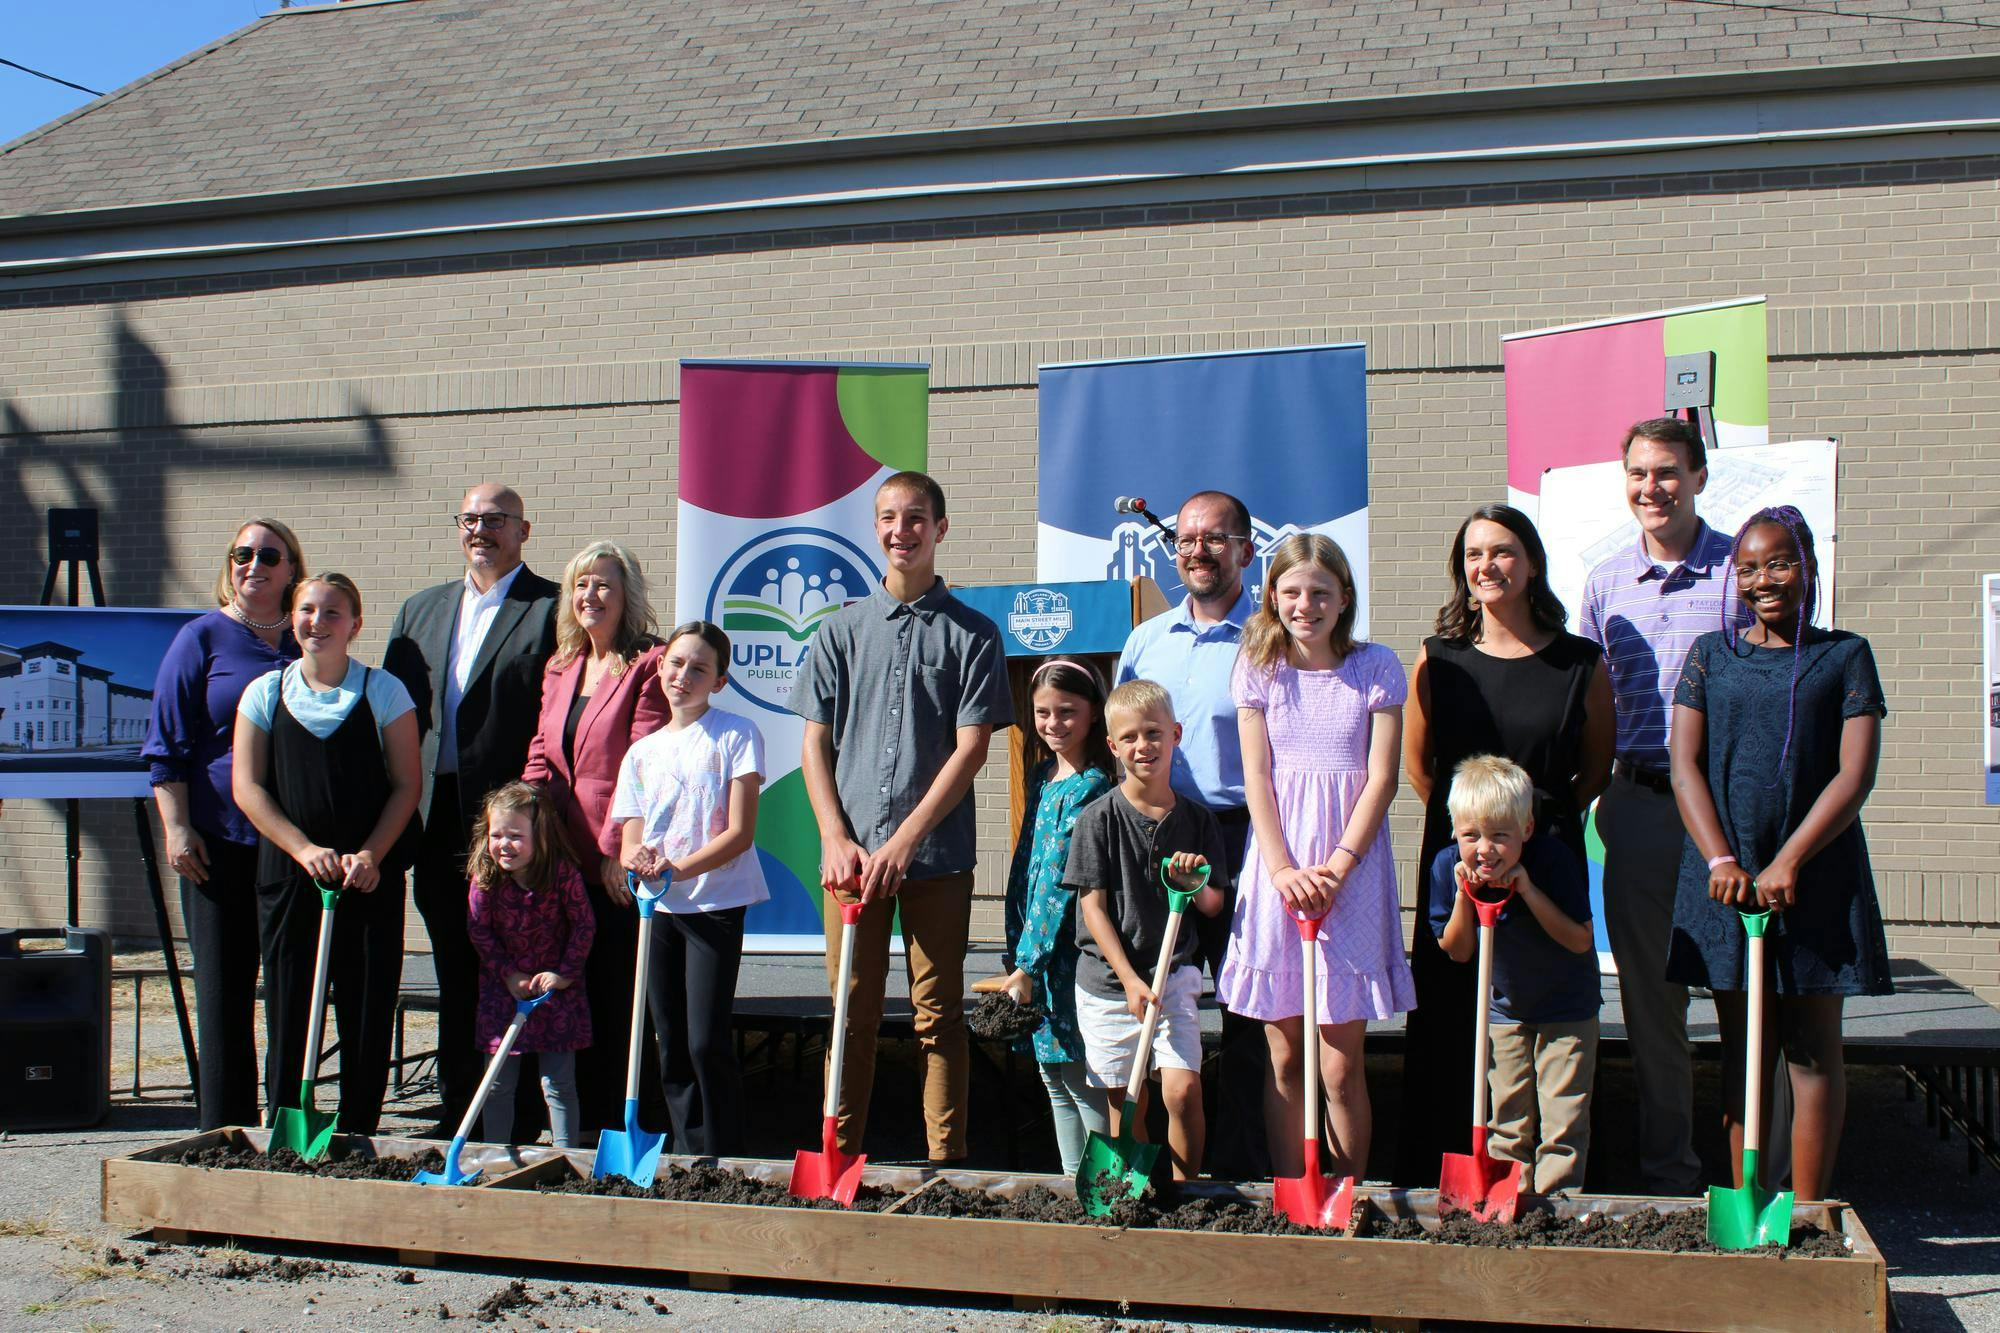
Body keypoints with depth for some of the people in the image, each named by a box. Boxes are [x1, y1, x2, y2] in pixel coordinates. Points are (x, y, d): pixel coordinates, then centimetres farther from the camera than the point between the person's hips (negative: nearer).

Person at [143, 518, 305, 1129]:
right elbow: (167, 746, 0)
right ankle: (225, 1126, 9)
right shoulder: (203, 638, 2)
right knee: (225, 985, 1)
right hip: (219, 840, -3)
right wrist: (177, 828, -9)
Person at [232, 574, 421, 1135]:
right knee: (288, 1010, 2)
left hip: (370, 877, -1)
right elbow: (248, 786, 2)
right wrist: (305, 850, -9)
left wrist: (370, 854, -11)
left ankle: (357, 1138, 10)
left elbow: (406, 783, 1)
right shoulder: (266, 693, 5)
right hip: (288, 873, 1)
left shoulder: (383, 691, 2)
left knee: (367, 1012, 1)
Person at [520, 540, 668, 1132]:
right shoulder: (559, 669, 16)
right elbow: (541, 756, 14)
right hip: (567, 860, 7)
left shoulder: (648, 666, -7)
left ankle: (630, 1122, 8)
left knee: (624, 994, -2)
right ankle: (586, 1122, 22)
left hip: (620, 863, -7)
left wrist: (618, 846, -17)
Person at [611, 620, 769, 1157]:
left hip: (715, 905, -5)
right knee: (671, 1046, 9)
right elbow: (628, 842, 8)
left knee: (706, 1041, -10)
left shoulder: (736, 735, -4)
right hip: (658, 909, 5)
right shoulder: (642, 751, 12)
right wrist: (636, 860, -16)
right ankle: (687, 1156, 19)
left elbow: (741, 832, -10)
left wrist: (678, 869, -22)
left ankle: (722, 1162, 0)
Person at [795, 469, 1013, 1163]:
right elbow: (815, 745, 9)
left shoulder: (972, 633, 4)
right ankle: (839, 1159, 14)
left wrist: (904, 840, -11)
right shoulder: (841, 630, 11)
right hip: (851, 854, 2)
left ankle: (946, 1165, 10)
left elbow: (971, 748, -3)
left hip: (937, 853, -2)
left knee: (938, 1015, 3)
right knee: (851, 1013, 5)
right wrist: (838, 840, -5)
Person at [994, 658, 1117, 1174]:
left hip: (1068, 951, -8)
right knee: (1052, 1077, 14)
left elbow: (1062, 880, -18)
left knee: (1082, 1080, -3)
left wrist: (1028, 963, -20)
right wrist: (1015, 953, 10)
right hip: (1032, 946, 8)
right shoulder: (1043, 775, 12)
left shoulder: (1092, 786, -14)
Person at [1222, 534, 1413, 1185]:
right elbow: (1256, 775, 2)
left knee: (1341, 1065, -2)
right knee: (1284, 1058, 4)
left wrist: (1338, 865, -12)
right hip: (1277, 869, 1)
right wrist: (1283, 869, -10)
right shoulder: (1259, 669, 7)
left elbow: (1380, 778, -1)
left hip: (1352, 869, -1)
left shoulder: (1376, 668, 4)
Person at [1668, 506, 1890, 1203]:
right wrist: (1720, 861, -12)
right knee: (1739, 1044, 7)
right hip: (1726, 874, 2)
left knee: (1813, 1046, 2)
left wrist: (1786, 865, -15)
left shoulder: (1845, 655, 3)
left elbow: (1855, 774, -6)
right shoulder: (1711, 654, 9)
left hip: (1816, 873, -2)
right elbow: (1685, 766, 2)